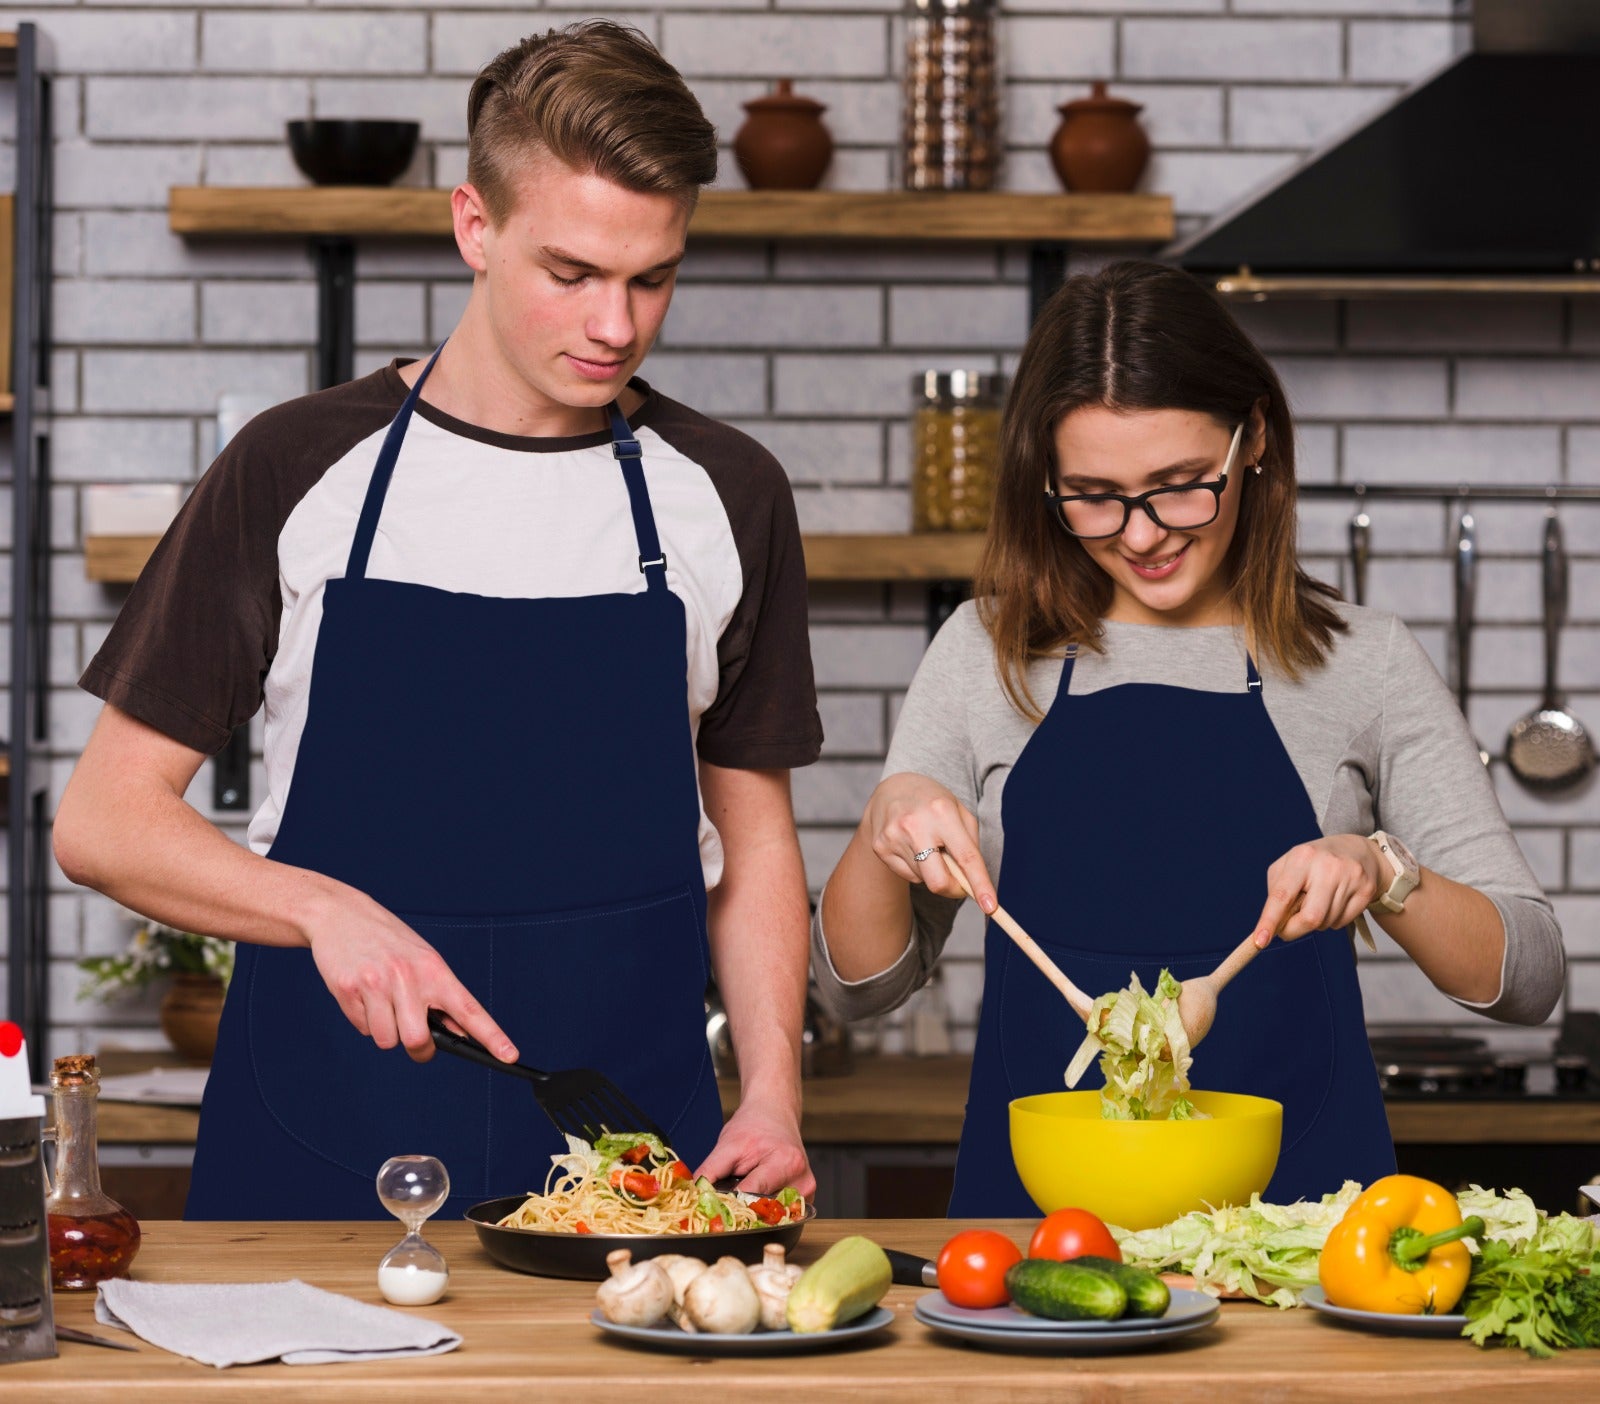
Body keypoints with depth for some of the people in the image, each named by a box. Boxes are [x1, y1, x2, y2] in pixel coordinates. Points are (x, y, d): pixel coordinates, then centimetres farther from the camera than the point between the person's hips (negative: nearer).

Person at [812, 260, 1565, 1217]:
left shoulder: (1362, 664, 7)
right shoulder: (989, 655, 10)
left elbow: (1527, 980, 5)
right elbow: (861, 984, 13)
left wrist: (1381, 874, -12)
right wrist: (887, 824, -6)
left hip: (1295, 1193, -1)